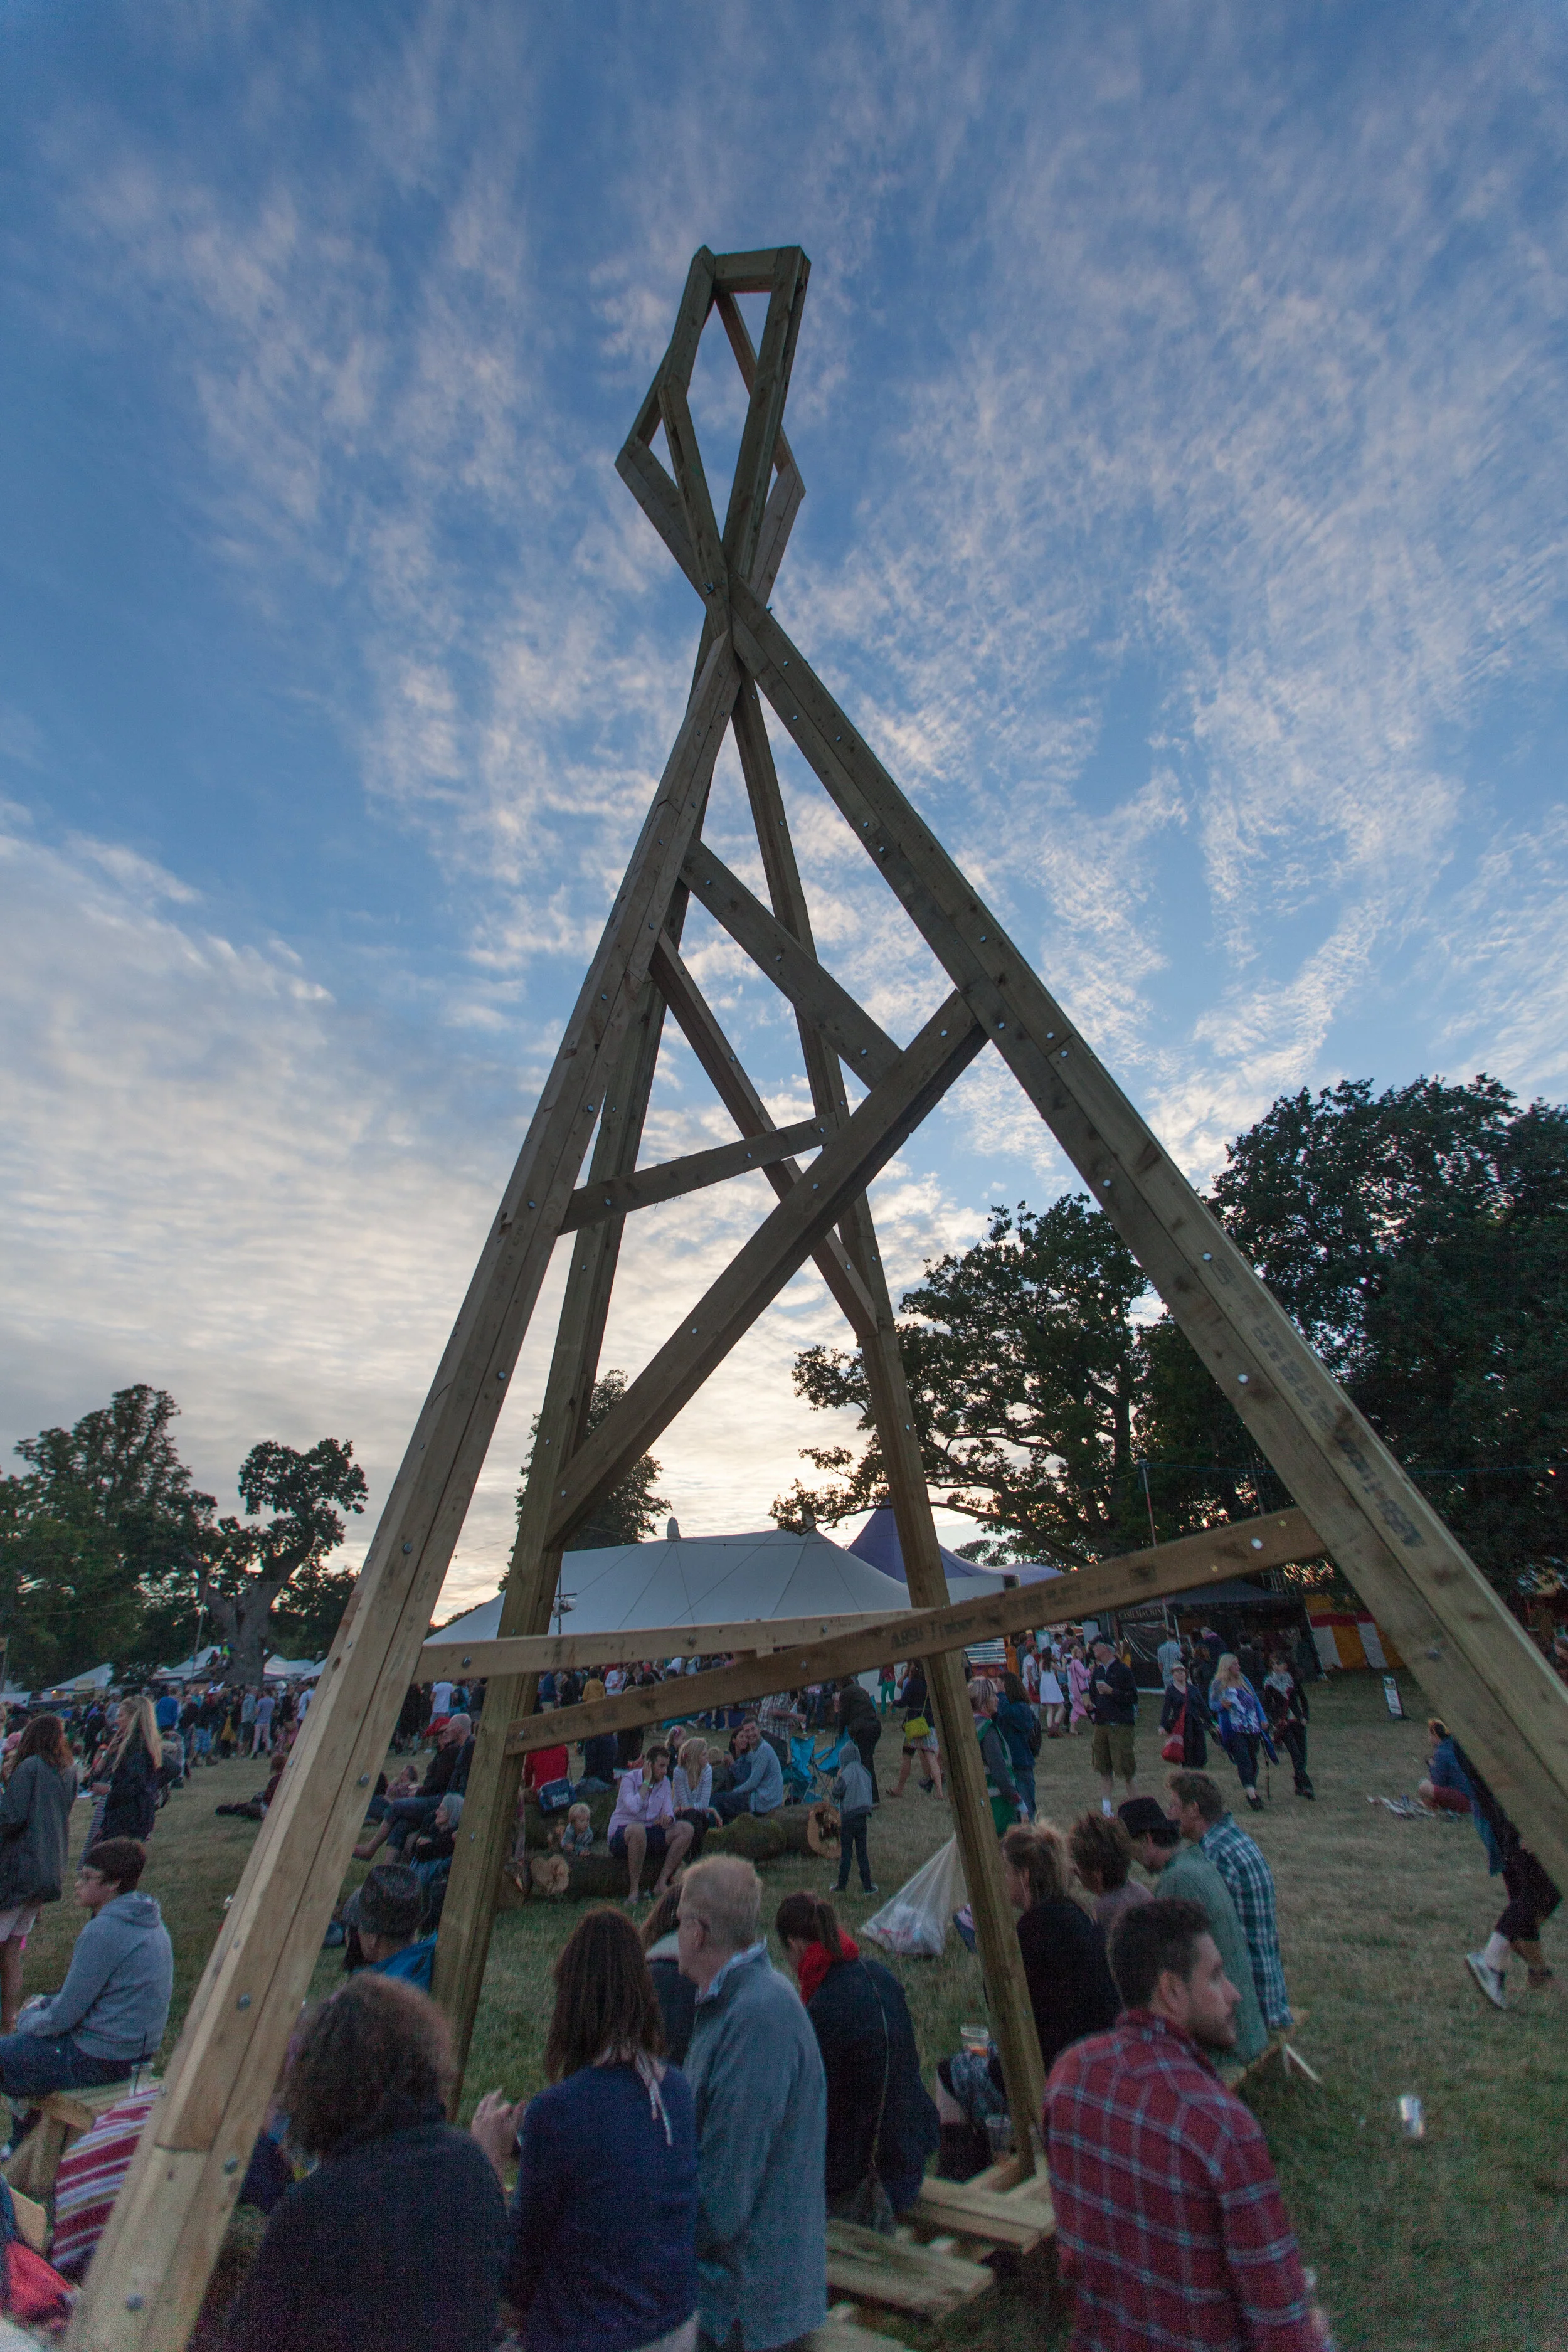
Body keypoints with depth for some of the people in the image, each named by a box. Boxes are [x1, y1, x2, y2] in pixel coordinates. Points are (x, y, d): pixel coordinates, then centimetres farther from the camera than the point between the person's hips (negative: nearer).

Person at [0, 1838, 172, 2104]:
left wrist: (27, 2019, 2)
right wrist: (45, 2004, 11)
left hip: (102, 2059, -9)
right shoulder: (149, 1920, 4)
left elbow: (64, 2016, -17)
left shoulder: (102, 1931, -24)